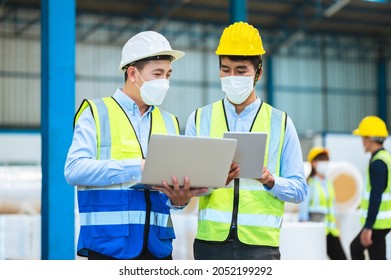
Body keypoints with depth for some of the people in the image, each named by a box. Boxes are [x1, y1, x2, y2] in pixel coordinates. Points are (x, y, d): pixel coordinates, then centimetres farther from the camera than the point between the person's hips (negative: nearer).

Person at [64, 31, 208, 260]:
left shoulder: (169, 122, 17)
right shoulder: (96, 113, 2)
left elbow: (174, 182, 12)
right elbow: (74, 169, -12)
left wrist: (179, 198, -13)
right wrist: (137, 168, -20)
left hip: (158, 245, 5)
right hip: (109, 244, -5)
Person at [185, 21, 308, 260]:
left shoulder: (280, 123, 8)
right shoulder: (200, 119, 11)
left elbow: (299, 190, 6)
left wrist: (270, 180, -14)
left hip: (261, 243, -1)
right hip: (211, 240, 1)